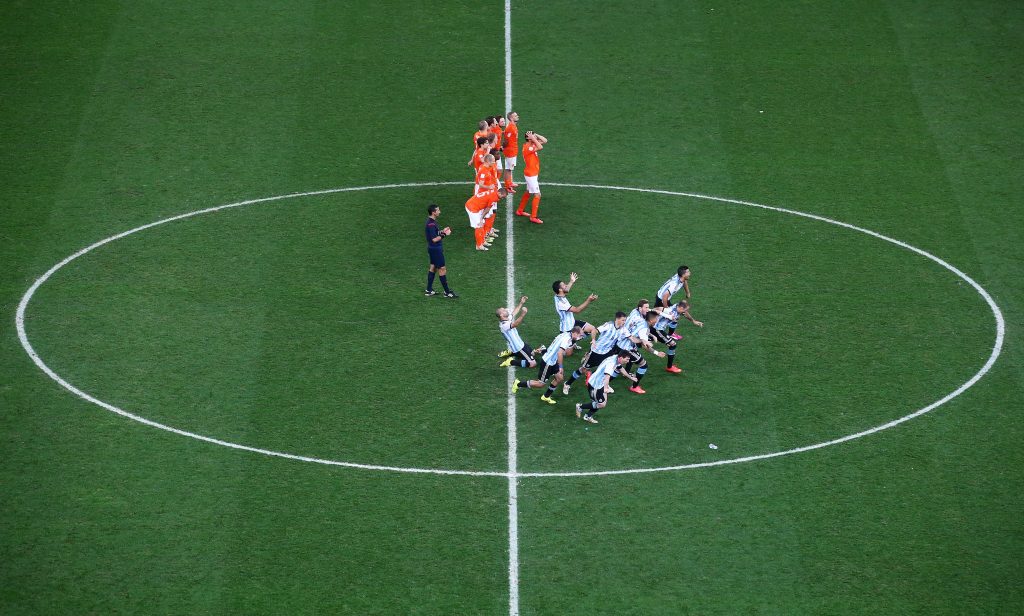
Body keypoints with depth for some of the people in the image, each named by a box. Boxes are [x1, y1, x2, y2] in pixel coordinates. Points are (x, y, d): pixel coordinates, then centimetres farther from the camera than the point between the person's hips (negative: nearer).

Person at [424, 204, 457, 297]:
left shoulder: (431, 221, 7)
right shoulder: (431, 224, -24)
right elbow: (434, 239, -25)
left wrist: (442, 231, 9)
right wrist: (445, 234, -18)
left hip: (433, 248, 10)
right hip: (435, 249, -10)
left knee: (433, 267, 16)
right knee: (442, 269, -3)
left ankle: (429, 290, 22)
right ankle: (447, 292, 3)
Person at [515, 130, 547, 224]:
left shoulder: (532, 145, 3)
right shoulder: (527, 147, -25)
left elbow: (545, 141, 6)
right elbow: (540, 147, -36)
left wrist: (535, 135, -4)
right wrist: (533, 138, -26)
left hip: (532, 174, 10)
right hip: (531, 175, -10)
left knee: (528, 192, 24)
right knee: (537, 195, -8)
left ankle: (520, 211, 37)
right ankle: (533, 217, -4)